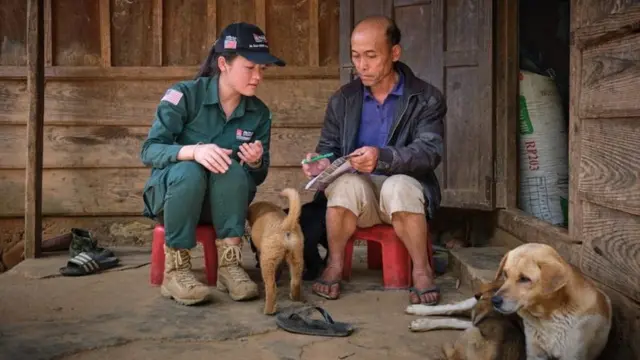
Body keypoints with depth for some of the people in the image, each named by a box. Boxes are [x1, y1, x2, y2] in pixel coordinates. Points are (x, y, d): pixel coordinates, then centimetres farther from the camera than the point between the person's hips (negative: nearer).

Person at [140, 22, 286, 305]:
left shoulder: (259, 113, -1)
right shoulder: (184, 95, -14)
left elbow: (258, 178, 3)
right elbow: (149, 151, -19)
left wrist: (255, 163, -22)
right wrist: (193, 151, -38)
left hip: (220, 203, 3)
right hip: (169, 194, -2)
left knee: (232, 169, -29)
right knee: (190, 170, -35)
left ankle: (229, 263, -26)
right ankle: (175, 269, -26)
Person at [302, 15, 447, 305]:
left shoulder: (427, 98, -3)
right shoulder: (342, 99, 7)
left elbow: (430, 152, -16)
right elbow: (329, 147, 11)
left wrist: (383, 157, -35)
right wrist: (322, 162, -15)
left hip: (403, 187, -2)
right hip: (358, 189, 2)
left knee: (399, 187, -38)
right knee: (347, 183, -34)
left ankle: (422, 270, -16)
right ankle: (334, 264, -12)